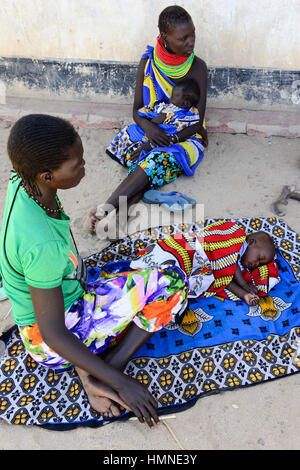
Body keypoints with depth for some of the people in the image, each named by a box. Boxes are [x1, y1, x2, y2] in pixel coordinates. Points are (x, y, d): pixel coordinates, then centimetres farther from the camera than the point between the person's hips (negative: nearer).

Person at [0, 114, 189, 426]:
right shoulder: (43, 245, -36)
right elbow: (52, 333, -28)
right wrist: (121, 383, -21)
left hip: (70, 298, 8)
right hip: (52, 343, -8)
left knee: (170, 281, 2)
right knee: (170, 284, -17)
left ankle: (92, 369, 0)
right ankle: (103, 377, -7)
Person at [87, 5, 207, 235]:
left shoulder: (198, 67, -8)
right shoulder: (148, 63, -2)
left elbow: (197, 122, -11)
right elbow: (137, 110, 0)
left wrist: (168, 140, -23)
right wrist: (149, 128, -22)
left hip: (186, 136, -3)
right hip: (154, 131, 4)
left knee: (159, 159, -34)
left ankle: (108, 208, -42)